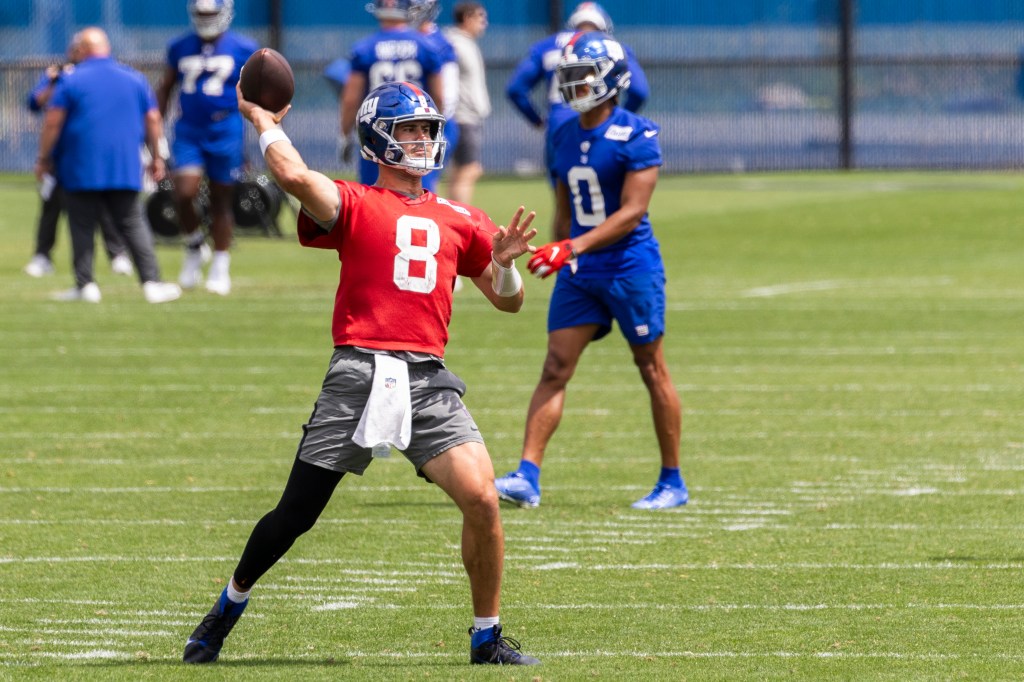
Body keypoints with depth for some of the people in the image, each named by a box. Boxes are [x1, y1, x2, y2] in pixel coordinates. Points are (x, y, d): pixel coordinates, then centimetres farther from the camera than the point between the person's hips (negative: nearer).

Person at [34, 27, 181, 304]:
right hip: (125, 168, 3)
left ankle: (85, 285, 3)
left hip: (81, 170, -3)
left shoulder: (72, 81, -2)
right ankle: (151, 282, -1)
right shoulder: (134, 79, 9)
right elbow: (153, 120, 11)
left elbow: (52, 123, -5)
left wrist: (44, 159, 5)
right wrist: (156, 157, 20)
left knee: (82, 226, 5)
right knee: (132, 224, 7)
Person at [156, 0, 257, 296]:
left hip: (225, 135, -2)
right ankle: (194, 247, 12)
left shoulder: (242, 50, -2)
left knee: (221, 202, 6)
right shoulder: (180, 48, 6)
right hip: (188, 134, 2)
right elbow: (165, 89, 16)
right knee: (184, 193, -15)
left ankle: (220, 268, 19)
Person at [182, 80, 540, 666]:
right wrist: (263, 121, 1)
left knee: (482, 499, -14)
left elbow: (508, 301, 23)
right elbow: (295, 177, -15)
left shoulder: (459, 220, 19)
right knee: (296, 515, 1)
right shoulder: (354, 205, 6)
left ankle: (488, 638, 1)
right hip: (360, 374, -3)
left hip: (428, 380, 3)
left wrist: (505, 263, 1)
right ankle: (230, 606, 25)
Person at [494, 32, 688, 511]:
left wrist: (574, 247, -27)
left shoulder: (636, 137, -13)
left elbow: (631, 212, -19)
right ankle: (527, 476, -9)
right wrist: (558, 253, 16)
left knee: (652, 370, 5)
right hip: (579, 272, 6)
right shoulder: (566, 136, 8)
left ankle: (673, 482, 14)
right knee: (555, 368, -4)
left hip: (630, 268, -6)